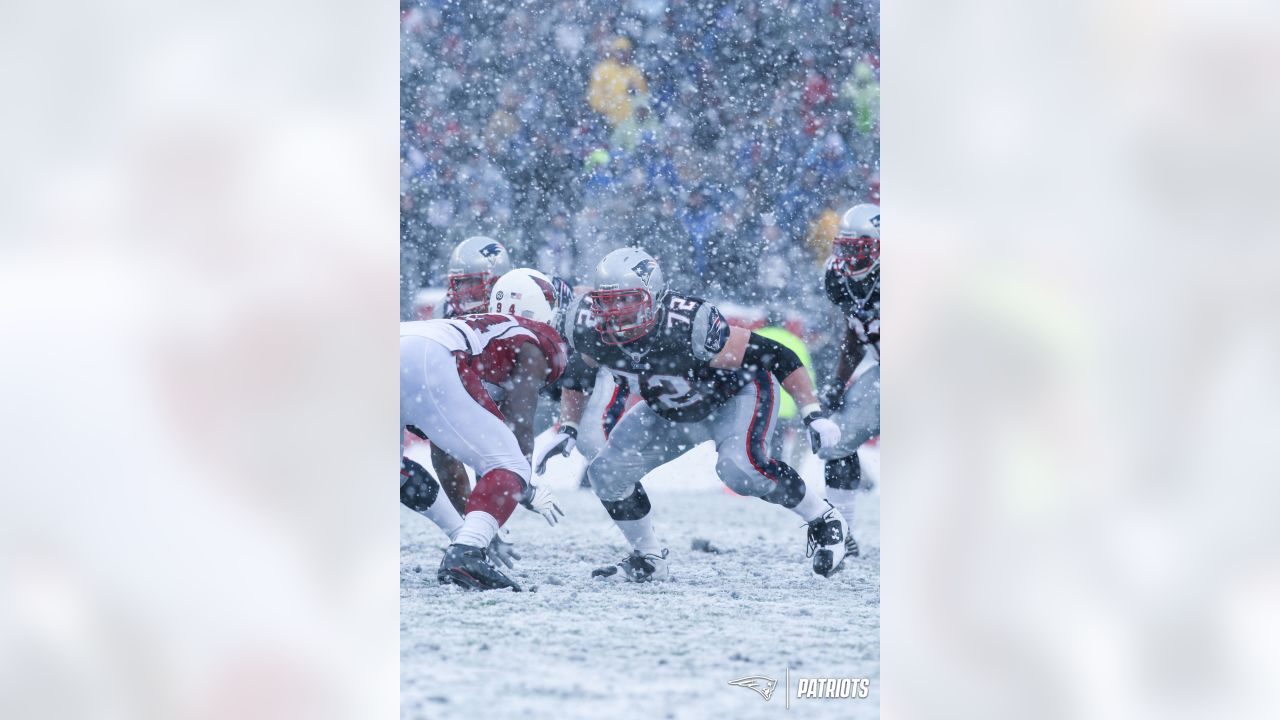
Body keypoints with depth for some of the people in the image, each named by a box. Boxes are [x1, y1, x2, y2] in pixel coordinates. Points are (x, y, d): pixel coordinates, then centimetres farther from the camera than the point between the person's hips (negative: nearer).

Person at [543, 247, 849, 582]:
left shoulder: (688, 326, -40)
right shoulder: (587, 329, -25)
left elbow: (777, 357, -32)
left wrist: (814, 416, -34)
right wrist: (567, 431, 3)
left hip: (737, 395, -6)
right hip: (669, 412, 6)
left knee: (738, 466, -31)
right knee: (607, 472, -4)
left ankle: (824, 521, -8)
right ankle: (648, 560, 18)